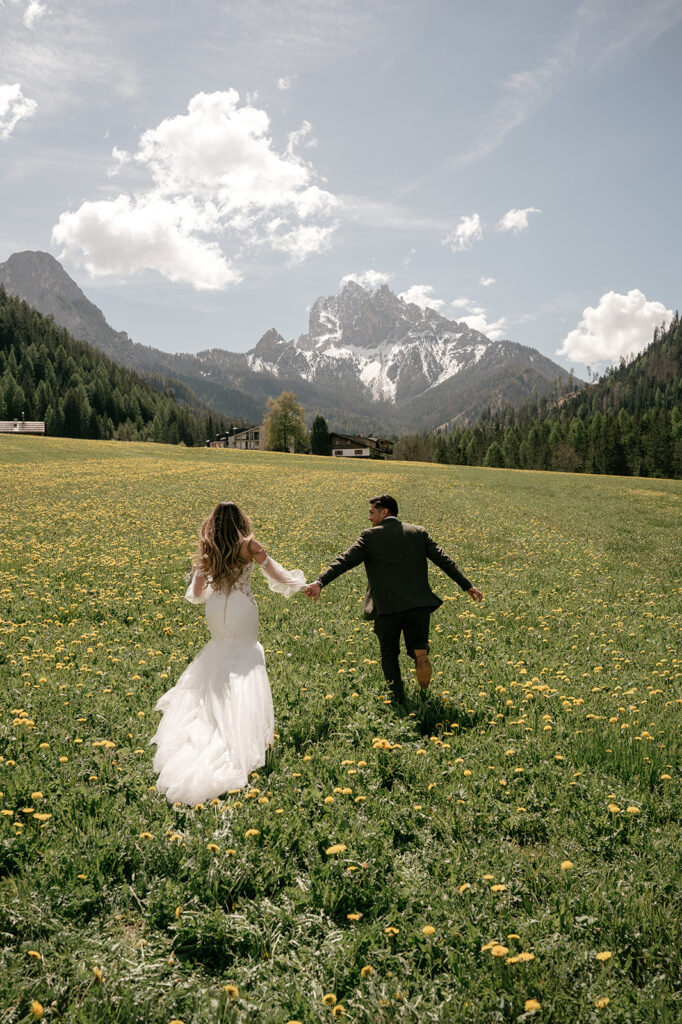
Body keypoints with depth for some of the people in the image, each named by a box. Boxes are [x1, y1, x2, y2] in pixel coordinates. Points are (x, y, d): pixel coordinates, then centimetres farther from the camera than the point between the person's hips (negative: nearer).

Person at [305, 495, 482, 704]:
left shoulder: (370, 537, 1)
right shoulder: (418, 532, 11)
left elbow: (344, 561, -8)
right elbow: (443, 560, 9)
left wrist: (319, 582, -14)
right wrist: (467, 585, 12)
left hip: (387, 608, -2)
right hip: (418, 605, 2)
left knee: (389, 655, 16)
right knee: (416, 647, 18)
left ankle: (399, 698, 4)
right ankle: (421, 654, -17)